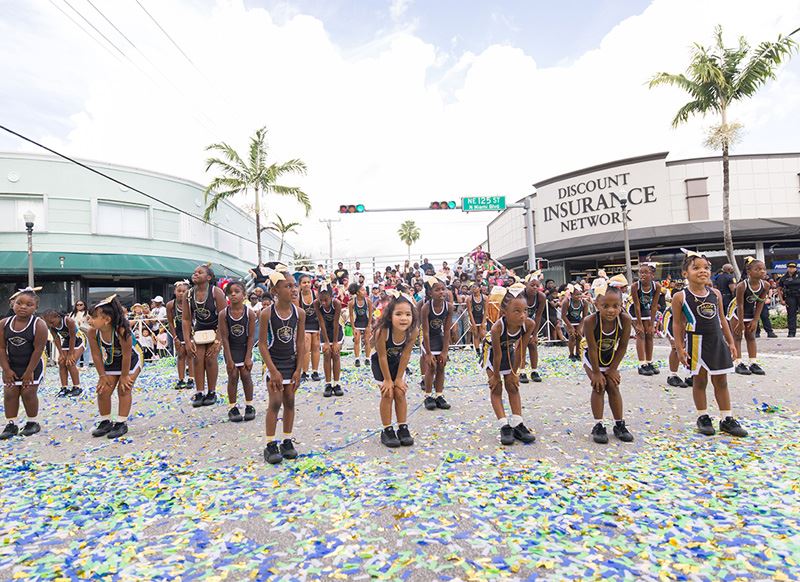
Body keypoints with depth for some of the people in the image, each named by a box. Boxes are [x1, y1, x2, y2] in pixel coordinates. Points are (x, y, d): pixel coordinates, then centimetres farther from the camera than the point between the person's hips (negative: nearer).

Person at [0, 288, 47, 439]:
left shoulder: (39, 325, -18)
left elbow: (38, 349, -17)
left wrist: (29, 371, -16)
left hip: (33, 366, -4)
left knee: (28, 393, -2)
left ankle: (33, 422, 15)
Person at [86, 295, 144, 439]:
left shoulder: (122, 331, -39)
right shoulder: (92, 332, -25)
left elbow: (127, 356, -28)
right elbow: (96, 355, -14)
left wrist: (124, 376, -19)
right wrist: (102, 375, -9)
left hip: (132, 359, -5)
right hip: (111, 361, 5)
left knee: (124, 389, -8)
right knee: (103, 390, 0)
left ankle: (121, 423, 4)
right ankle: (105, 422, 17)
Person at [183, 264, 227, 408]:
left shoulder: (216, 292, -20)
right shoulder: (189, 294, -7)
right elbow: (186, 319, -2)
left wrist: (217, 341, -21)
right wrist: (188, 341, -8)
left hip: (215, 329, -3)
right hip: (199, 330, 4)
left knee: (210, 358, -11)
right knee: (198, 359, -7)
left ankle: (212, 392, 2)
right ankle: (199, 392, 1)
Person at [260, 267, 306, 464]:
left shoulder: (299, 313, -6)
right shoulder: (267, 313, -14)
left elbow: (301, 343, -1)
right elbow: (262, 344, -12)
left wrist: (298, 370, -4)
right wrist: (273, 370, -15)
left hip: (291, 362, 3)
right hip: (274, 363, -3)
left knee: (289, 402, 9)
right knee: (275, 402, -5)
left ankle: (287, 442, 22)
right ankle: (270, 445, 8)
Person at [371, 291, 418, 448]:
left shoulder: (413, 330, -30)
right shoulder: (382, 331, -39)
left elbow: (406, 355, -18)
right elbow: (382, 357, -26)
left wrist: (399, 378, -12)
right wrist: (387, 379, -16)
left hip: (397, 361, 3)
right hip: (380, 362, -3)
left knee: (400, 392, 3)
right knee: (387, 394, -4)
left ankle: (403, 428, 16)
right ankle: (387, 430, 10)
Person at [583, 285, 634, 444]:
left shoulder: (625, 319, -29)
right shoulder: (590, 321, -36)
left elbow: (622, 346, -17)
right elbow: (592, 349, -28)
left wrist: (613, 368, -13)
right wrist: (596, 372, -20)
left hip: (611, 358, 2)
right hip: (592, 359, -2)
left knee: (613, 386, 1)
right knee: (598, 387, -9)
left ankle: (619, 425, 14)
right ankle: (598, 426, -1)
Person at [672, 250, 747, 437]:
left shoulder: (716, 294, 4)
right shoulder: (680, 297, -10)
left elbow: (722, 319, 12)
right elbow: (677, 324, -6)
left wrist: (730, 342, 10)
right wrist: (679, 348, -9)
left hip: (717, 341, 4)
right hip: (696, 342, -4)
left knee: (721, 381, 11)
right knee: (699, 381, 7)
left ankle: (727, 419, 21)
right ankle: (703, 417, 21)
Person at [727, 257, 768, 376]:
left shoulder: (765, 286, -16)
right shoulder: (742, 286, -31)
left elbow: (760, 303, -7)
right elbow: (740, 305, -25)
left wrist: (755, 320, -6)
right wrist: (741, 323, -19)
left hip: (751, 312, 5)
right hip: (736, 311, -5)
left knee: (751, 337, 9)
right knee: (737, 337, -2)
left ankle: (753, 363, 12)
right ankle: (738, 363, -1)